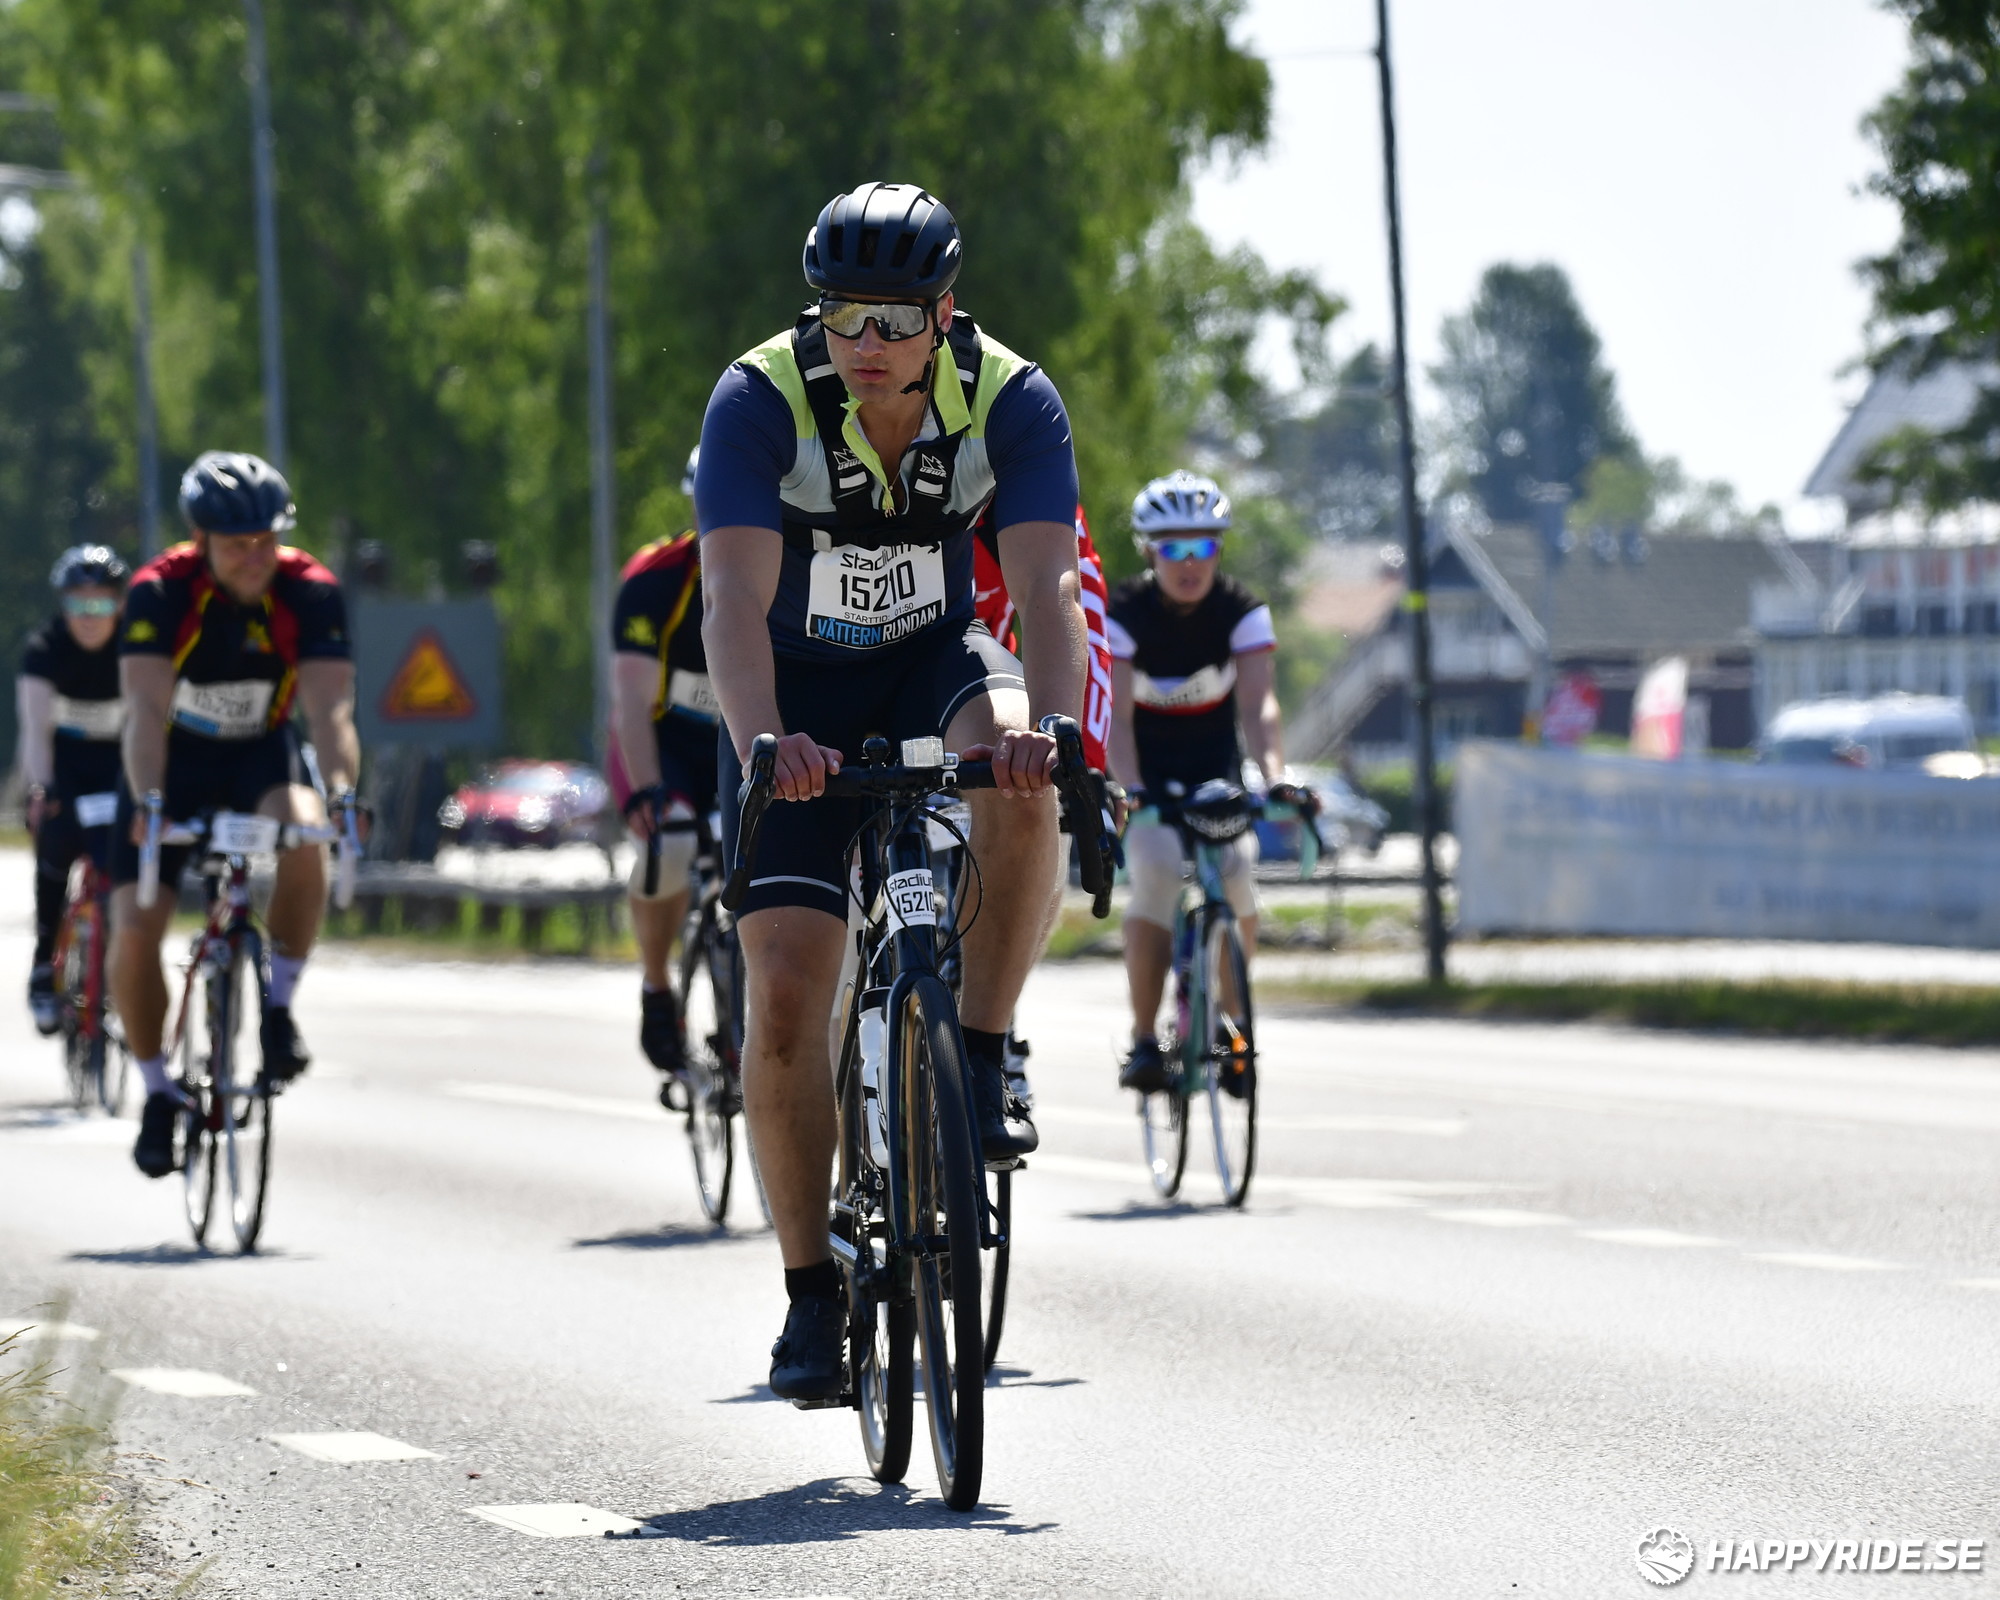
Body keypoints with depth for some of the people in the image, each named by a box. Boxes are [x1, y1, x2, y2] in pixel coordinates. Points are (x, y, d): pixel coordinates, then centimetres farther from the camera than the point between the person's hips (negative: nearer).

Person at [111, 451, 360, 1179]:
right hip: (175, 760, 0)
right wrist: (148, 803, -49)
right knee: (134, 933, -14)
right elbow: (147, 709, -33)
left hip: (261, 753, 0)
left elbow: (330, 708, -29)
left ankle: (278, 1007, -16)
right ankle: (158, 1092, 8)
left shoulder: (310, 591, -21)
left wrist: (342, 791, -47)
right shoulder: (161, 591, -25)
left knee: (304, 836, -34)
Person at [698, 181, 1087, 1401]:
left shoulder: (1011, 402, -20)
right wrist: (760, 740, -52)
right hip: (800, 698, -1)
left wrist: (1046, 721, -50)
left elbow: (1047, 582, -31)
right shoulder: (762, 399, -24)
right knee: (784, 1000, -12)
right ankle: (813, 1289, 3)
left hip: (935, 662, 1)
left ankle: (985, 1060, -17)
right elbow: (736, 593, -34)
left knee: (1020, 783, -35)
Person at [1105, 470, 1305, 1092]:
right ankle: (1143, 1039, -19)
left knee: (1235, 870, -21)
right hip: (1148, 772, -2)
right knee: (1155, 873, -25)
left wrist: (1275, 777, -44)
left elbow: (1258, 702, -26)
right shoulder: (1121, 614, -20)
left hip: (1215, 767, 2)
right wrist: (1132, 788, -45)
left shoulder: (1242, 611, -16)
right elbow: (1113, 714, -28)